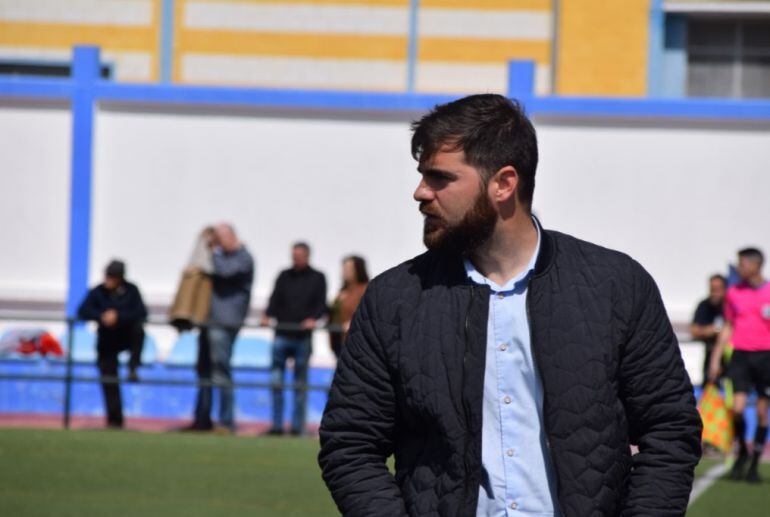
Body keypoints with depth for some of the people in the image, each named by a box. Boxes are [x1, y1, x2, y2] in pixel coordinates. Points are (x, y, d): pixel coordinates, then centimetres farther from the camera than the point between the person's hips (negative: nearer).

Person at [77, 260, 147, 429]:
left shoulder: (131, 291, -11)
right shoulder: (98, 292, -10)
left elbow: (141, 313, -22)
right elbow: (83, 312, -19)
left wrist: (118, 316, -34)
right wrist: (101, 316, -36)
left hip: (127, 337, -1)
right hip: (107, 343, 1)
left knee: (138, 328, -34)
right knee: (109, 382, -3)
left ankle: (133, 367, -24)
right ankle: (114, 420, 6)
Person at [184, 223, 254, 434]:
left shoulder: (243, 258, -8)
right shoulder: (222, 256, 19)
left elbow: (224, 270, -23)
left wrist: (214, 251, -9)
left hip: (225, 322, -9)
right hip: (210, 320, 9)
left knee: (221, 370, -12)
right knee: (204, 369, 12)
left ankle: (227, 422, -12)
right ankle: (202, 419, 19)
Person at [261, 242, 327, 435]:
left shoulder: (317, 278, 8)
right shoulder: (284, 276, 15)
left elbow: (321, 304, 0)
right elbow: (275, 299, 9)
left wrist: (313, 319, -19)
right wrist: (268, 316, -10)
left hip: (303, 337, -2)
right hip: (282, 335, 2)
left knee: (300, 383, 2)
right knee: (276, 380, -3)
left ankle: (297, 426, 6)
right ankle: (277, 425, 1)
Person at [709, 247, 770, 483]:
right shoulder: (734, 292, 8)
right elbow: (727, 328, 15)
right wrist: (715, 359, 11)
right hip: (740, 355, 2)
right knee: (738, 407, -12)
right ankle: (742, 451, 12)